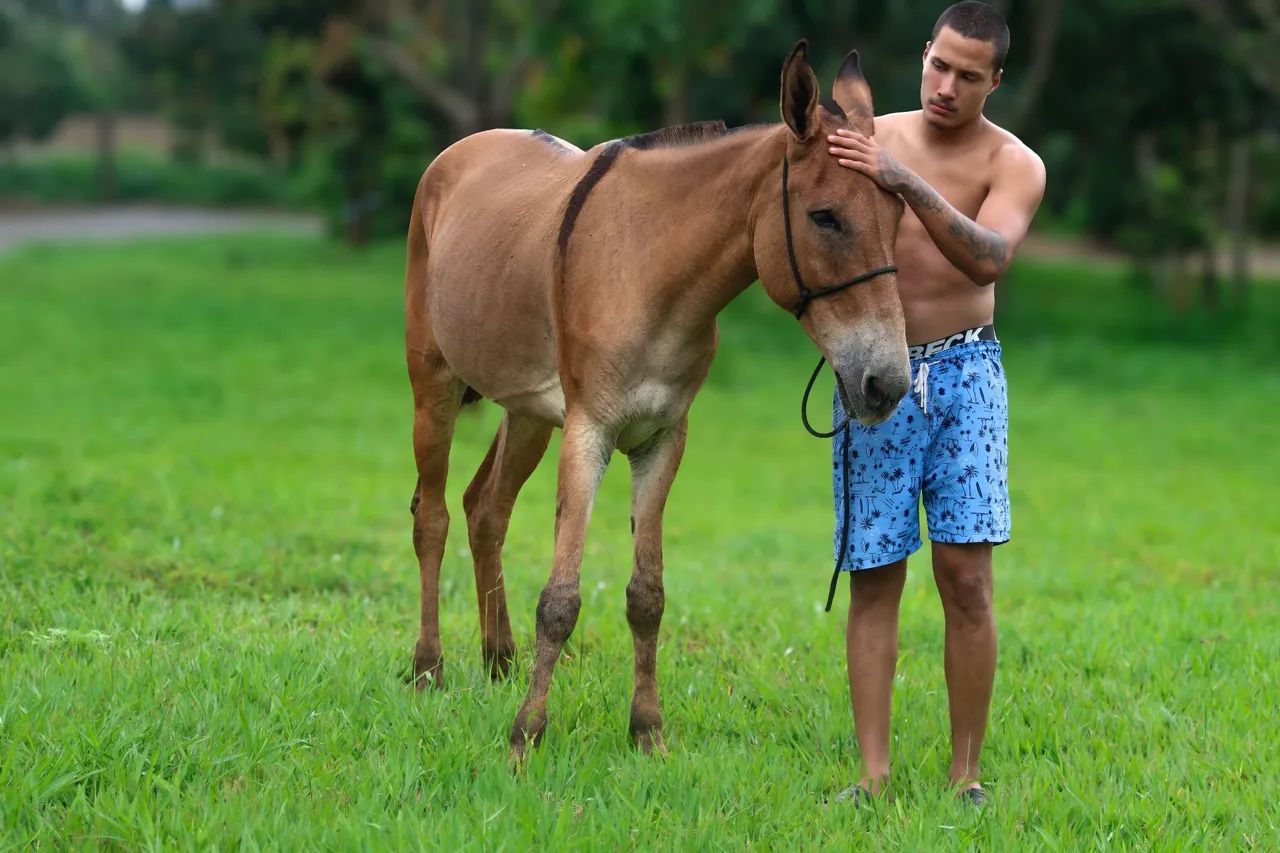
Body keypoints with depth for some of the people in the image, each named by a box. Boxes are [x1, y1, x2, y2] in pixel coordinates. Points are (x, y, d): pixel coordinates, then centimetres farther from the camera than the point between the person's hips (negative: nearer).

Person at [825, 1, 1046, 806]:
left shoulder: (1014, 165, -2)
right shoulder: (873, 138, 5)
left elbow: (989, 257, -21)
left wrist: (908, 183, -33)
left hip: (963, 375, -1)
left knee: (966, 577, -7)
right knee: (874, 579, 0)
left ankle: (966, 775, 0)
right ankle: (873, 774, 2)